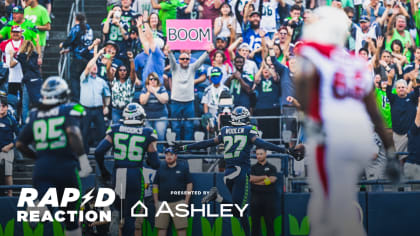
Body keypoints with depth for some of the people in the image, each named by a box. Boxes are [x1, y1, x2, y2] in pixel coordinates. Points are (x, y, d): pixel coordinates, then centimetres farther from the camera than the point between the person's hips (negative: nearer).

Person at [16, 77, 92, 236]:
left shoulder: (35, 115, 13)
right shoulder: (69, 110, 0)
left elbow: (20, 144, 14)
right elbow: (72, 132, -19)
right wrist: (83, 159, -17)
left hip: (41, 169, 2)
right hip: (65, 167, -2)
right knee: (70, 211, 13)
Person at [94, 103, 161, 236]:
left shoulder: (115, 130, 5)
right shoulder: (147, 134, 0)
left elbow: (98, 152, -2)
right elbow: (155, 164, -1)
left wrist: (103, 171, 13)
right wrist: (148, 161, 22)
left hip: (117, 174, 2)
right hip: (135, 175, -2)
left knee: (118, 204, 25)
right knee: (130, 216, 7)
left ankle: (115, 215, -5)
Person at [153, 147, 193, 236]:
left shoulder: (183, 168, 7)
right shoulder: (160, 169, 13)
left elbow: (189, 185, 5)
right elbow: (155, 186, 13)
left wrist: (186, 201, -3)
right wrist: (156, 202, 6)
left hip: (178, 202, -2)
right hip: (162, 203, 2)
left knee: (181, 228, -6)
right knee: (161, 228, 1)